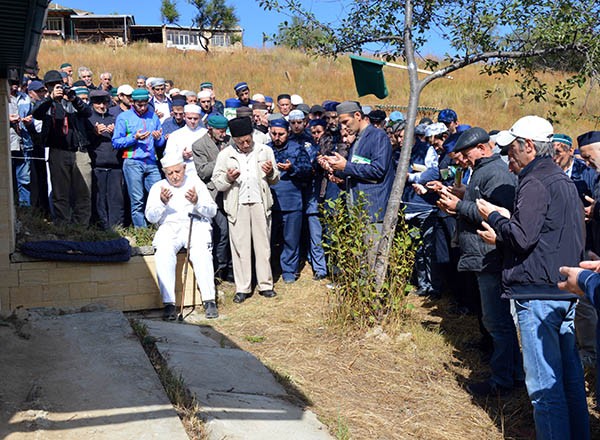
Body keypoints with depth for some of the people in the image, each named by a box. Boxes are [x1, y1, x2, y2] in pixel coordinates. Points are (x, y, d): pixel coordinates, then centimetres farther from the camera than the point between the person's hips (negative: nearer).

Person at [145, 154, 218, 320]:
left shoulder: (195, 182, 16)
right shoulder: (158, 187, 18)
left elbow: (212, 211, 8)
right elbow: (151, 217, 6)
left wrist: (197, 202, -12)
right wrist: (162, 203, -12)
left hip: (196, 224, -1)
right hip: (169, 227, 1)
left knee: (201, 251, -33)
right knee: (163, 252, -32)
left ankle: (209, 300, -31)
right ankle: (168, 303, -32)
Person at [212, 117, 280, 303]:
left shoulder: (265, 151, 9)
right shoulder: (225, 155, 5)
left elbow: (275, 180, 16)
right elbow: (217, 182, 4)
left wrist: (271, 173, -6)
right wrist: (228, 178, -16)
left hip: (260, 203, 1)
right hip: (237, 206, -1)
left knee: (263, 245, 5)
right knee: (240, 246, 1)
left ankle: (266, 284, 14)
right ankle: (242, 288, 9)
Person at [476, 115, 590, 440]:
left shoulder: (535, 183, -13)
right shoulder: (563, 181, 17)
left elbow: (522, 237, -21)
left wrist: (494, 217, -4)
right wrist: (502, 235, 13)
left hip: (538, 293, -10)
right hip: (566, 290, 10)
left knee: (543, 383, -4)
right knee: (570, 375, 17)